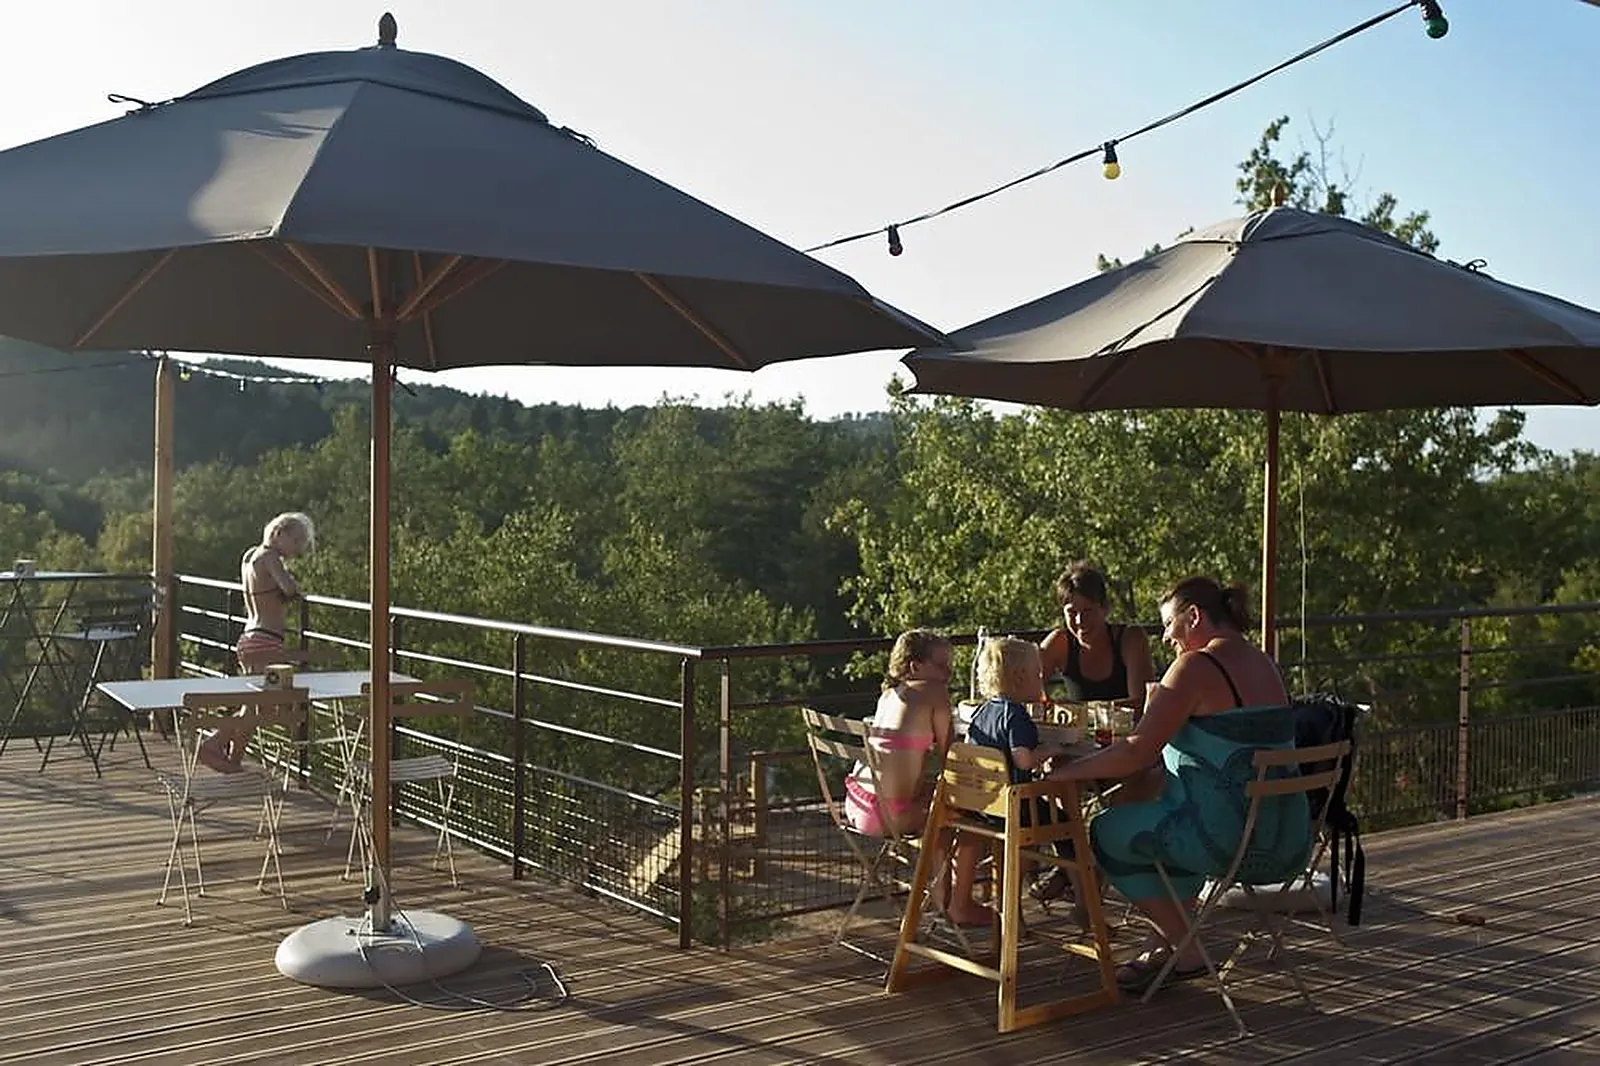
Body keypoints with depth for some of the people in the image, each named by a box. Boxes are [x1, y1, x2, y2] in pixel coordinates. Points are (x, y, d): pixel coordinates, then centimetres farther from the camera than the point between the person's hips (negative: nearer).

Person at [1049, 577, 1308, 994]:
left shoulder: (1196, 667, -13)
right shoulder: (1265, 666, 14)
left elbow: (1138, 752, -18)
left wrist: (1068, 770, -9)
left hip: (1231, 838, -9)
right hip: (1288, 839, 9)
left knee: (1108, 831, 10)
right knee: (1172, 821, 34)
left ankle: (1187, 952, 17)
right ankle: (1166, 942, 32)